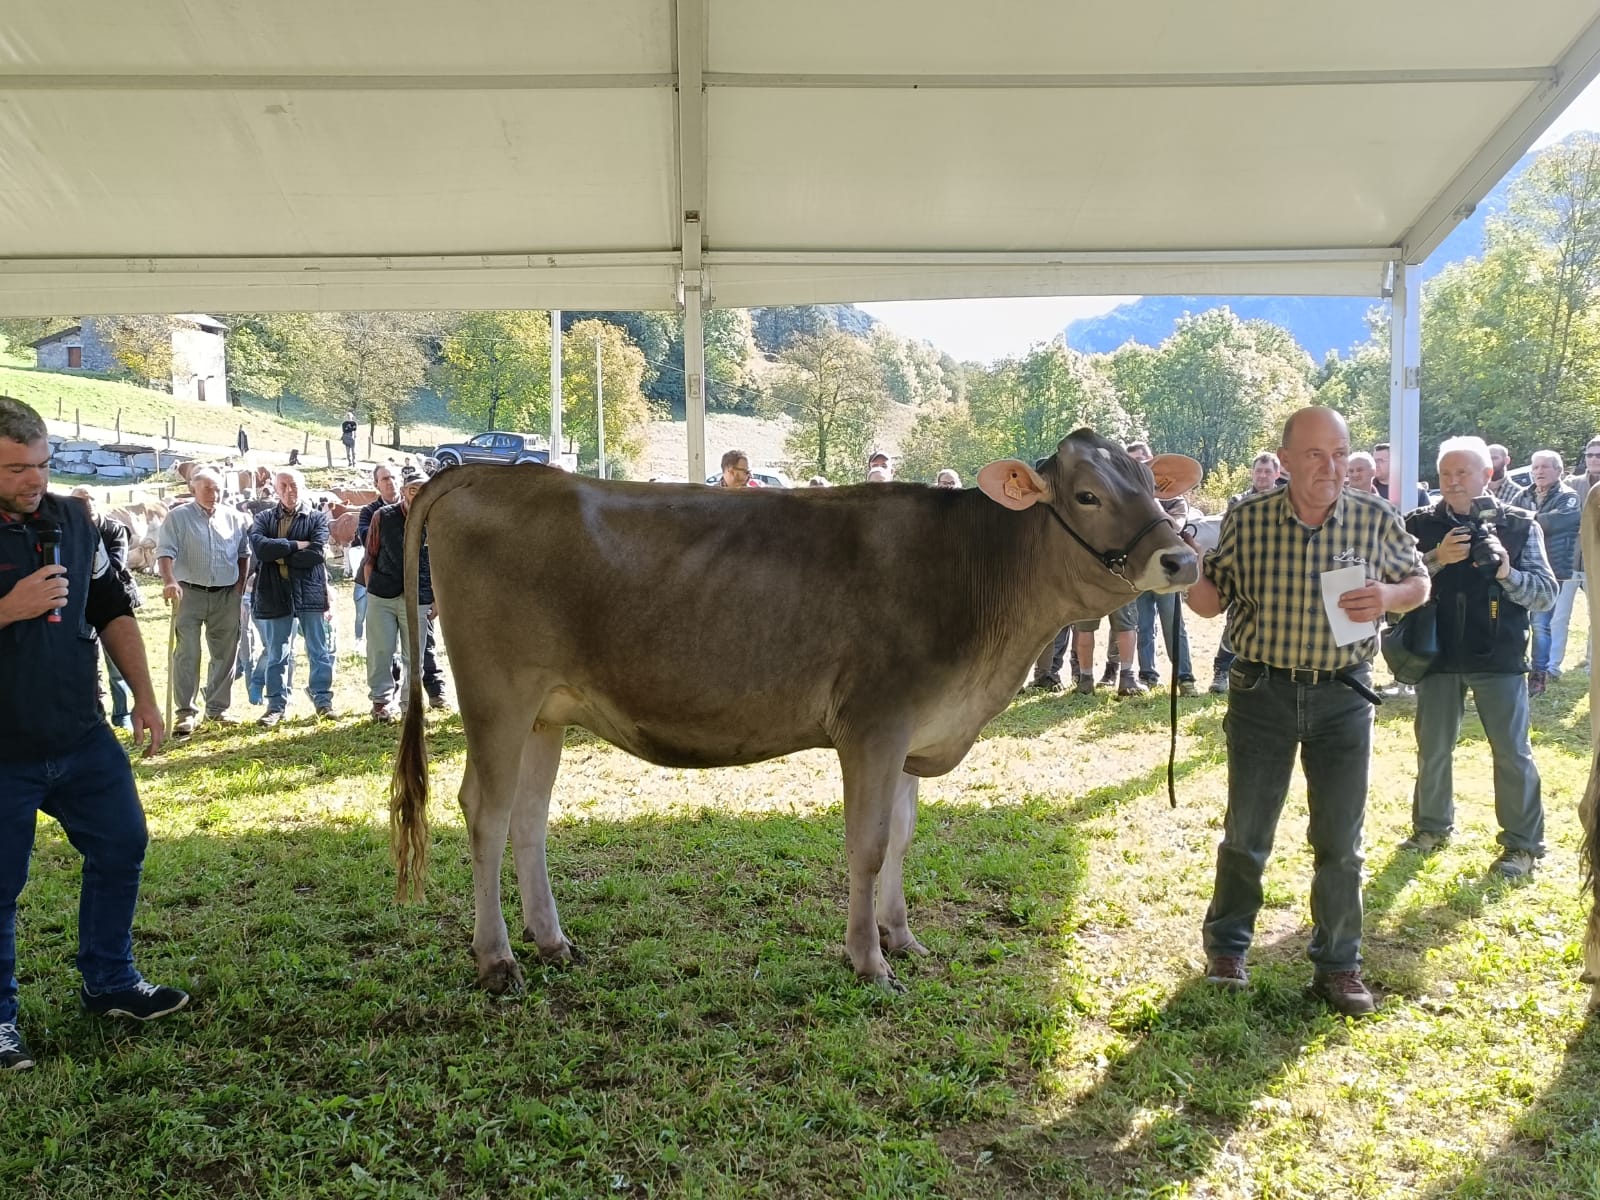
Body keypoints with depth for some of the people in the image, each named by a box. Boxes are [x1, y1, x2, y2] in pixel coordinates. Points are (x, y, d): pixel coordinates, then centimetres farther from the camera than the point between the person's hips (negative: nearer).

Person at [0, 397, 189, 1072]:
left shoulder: (71, 520, 4)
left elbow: (113, 610, 12)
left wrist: (144, 698, 9)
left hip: (84, 738, 6)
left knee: (122, 847, 13)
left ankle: (110, 984, 31)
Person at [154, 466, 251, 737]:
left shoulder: (235, 518, 8)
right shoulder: (178, 517, -1)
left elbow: (244, 553, 17)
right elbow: (165, 552, -9)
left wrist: (240, 584, 8)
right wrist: (170, 581, -24)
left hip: (226, 595, 4)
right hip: (190, 593, -4)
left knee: (225, 654, 8)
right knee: (187, 654, -7)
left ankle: (218, 709, 19)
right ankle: (185, 712, -3)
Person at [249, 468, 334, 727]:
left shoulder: (317, 518, 4)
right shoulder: (264, 519, 9)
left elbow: (316, 553, -11)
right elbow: (260, 548, -11)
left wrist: (280, 556, -7)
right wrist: (297, 545, -13)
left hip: (310, 592, -1)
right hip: (275, 594, 1)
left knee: (318, 652, 5)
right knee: (276, 655, 8)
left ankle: (323, 700, 15)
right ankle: (276, 705, 16)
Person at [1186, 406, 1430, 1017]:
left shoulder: (1377, 520, -4)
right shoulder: (1247, 519, -6)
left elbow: (1419, 583, 9)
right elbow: (1211, 601, 1)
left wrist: (1388, 596, -14)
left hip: (1343, 696, 1)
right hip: (1262, 691, 0)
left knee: (1340, 840, 8)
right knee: (1245, 832, 10)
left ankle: (1338, 966, 24)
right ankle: (1226, 946, 30)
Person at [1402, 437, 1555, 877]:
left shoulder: (1519, 524, -2)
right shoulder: (1420, 524, 1)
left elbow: (1546, 593, -4)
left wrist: (1507, 574, -22)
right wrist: (1437, 559, -21)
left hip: (1498, 656, -2)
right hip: (1438, 654, 2)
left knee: (1512, 752, 4)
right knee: (1432, 749, 12)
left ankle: (1523, 844, 15)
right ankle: (1431, 827, 29)